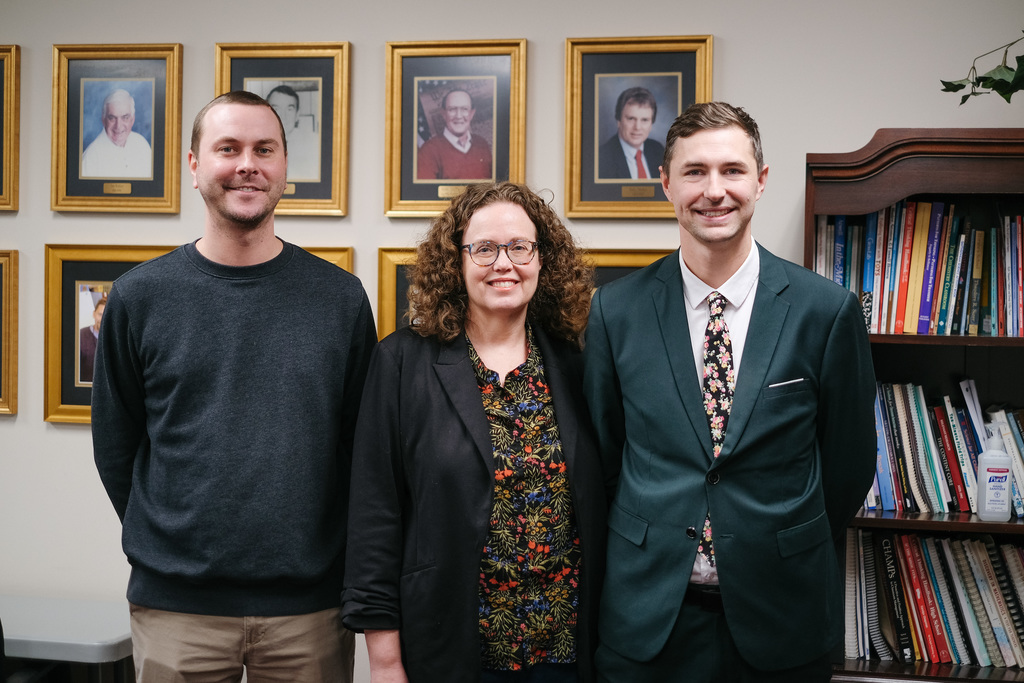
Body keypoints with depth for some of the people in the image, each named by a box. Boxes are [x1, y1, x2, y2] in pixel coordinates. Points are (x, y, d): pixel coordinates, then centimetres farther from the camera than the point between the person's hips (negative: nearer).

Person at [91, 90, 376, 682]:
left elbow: (363, 446, 4)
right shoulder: (140, 295, 1)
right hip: (175, 609, 0)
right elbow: (115, 446, 6)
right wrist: (168, 543, 4)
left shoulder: (341, 296, 0)